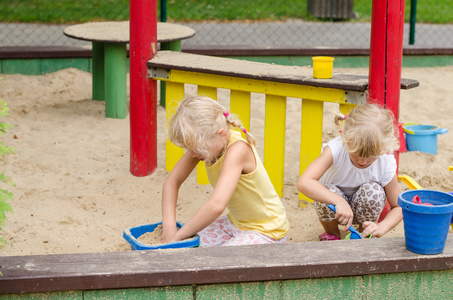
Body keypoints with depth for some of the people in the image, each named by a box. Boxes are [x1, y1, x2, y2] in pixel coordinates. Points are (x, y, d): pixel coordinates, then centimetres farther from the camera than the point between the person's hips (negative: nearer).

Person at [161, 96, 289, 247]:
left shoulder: (237, 150, -32)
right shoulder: (202, 143, -9)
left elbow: (216, 205, -43)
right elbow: (173, 181, -1)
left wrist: (178, 237, -36)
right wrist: (169, 227, -15)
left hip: (266, 231, -8)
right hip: (235, 222, 8)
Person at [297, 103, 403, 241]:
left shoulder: (386, 164, -25)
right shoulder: (336, 149, -33)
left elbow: (398, 207, -13)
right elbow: (304, 183, -45)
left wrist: (381, 227, -34)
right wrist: (339, 201, -56)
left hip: (362, 208, 2)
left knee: (373, 190, -30)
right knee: (330, 191, -34)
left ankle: (364, 235, 0)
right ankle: (331, 233, -1)